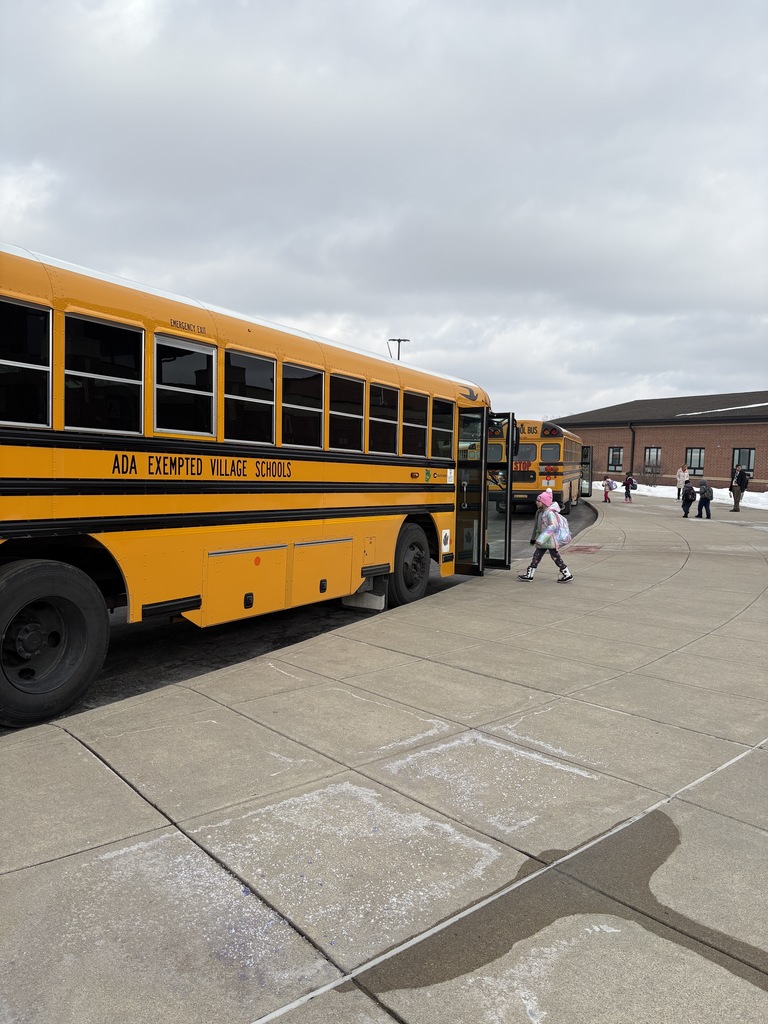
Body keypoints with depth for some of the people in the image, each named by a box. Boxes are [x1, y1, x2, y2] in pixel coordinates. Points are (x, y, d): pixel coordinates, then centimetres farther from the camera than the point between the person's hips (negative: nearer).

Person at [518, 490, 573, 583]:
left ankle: (568, 575, 14)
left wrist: (541, 539, -32)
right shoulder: (539, 512, 8)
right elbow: (536, 525, 20)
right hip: (541, 542, 8)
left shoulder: (550, 513, -19)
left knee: (556, 558, 2)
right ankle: (529, 575, 11)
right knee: (536, 557, 7)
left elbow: (553, 527, -28)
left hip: (550, 541, -8)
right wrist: (533, 537, 26)